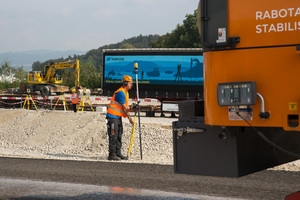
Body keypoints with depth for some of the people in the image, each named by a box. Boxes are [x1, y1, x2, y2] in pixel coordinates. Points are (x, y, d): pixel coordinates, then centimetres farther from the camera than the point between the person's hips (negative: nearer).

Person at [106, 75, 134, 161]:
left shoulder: (126, 93, 14)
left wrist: (128, 108, -8)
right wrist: (129, 118, -12)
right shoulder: (120, 92, -18)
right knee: (113, 136, -8)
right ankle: (112, 155, -5)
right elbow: (124, 107, -17)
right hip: (112, 116, -10)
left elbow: (126, 106, 15)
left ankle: (118, 153, 13)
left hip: (118, 117, 10)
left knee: (119, 135, 9)